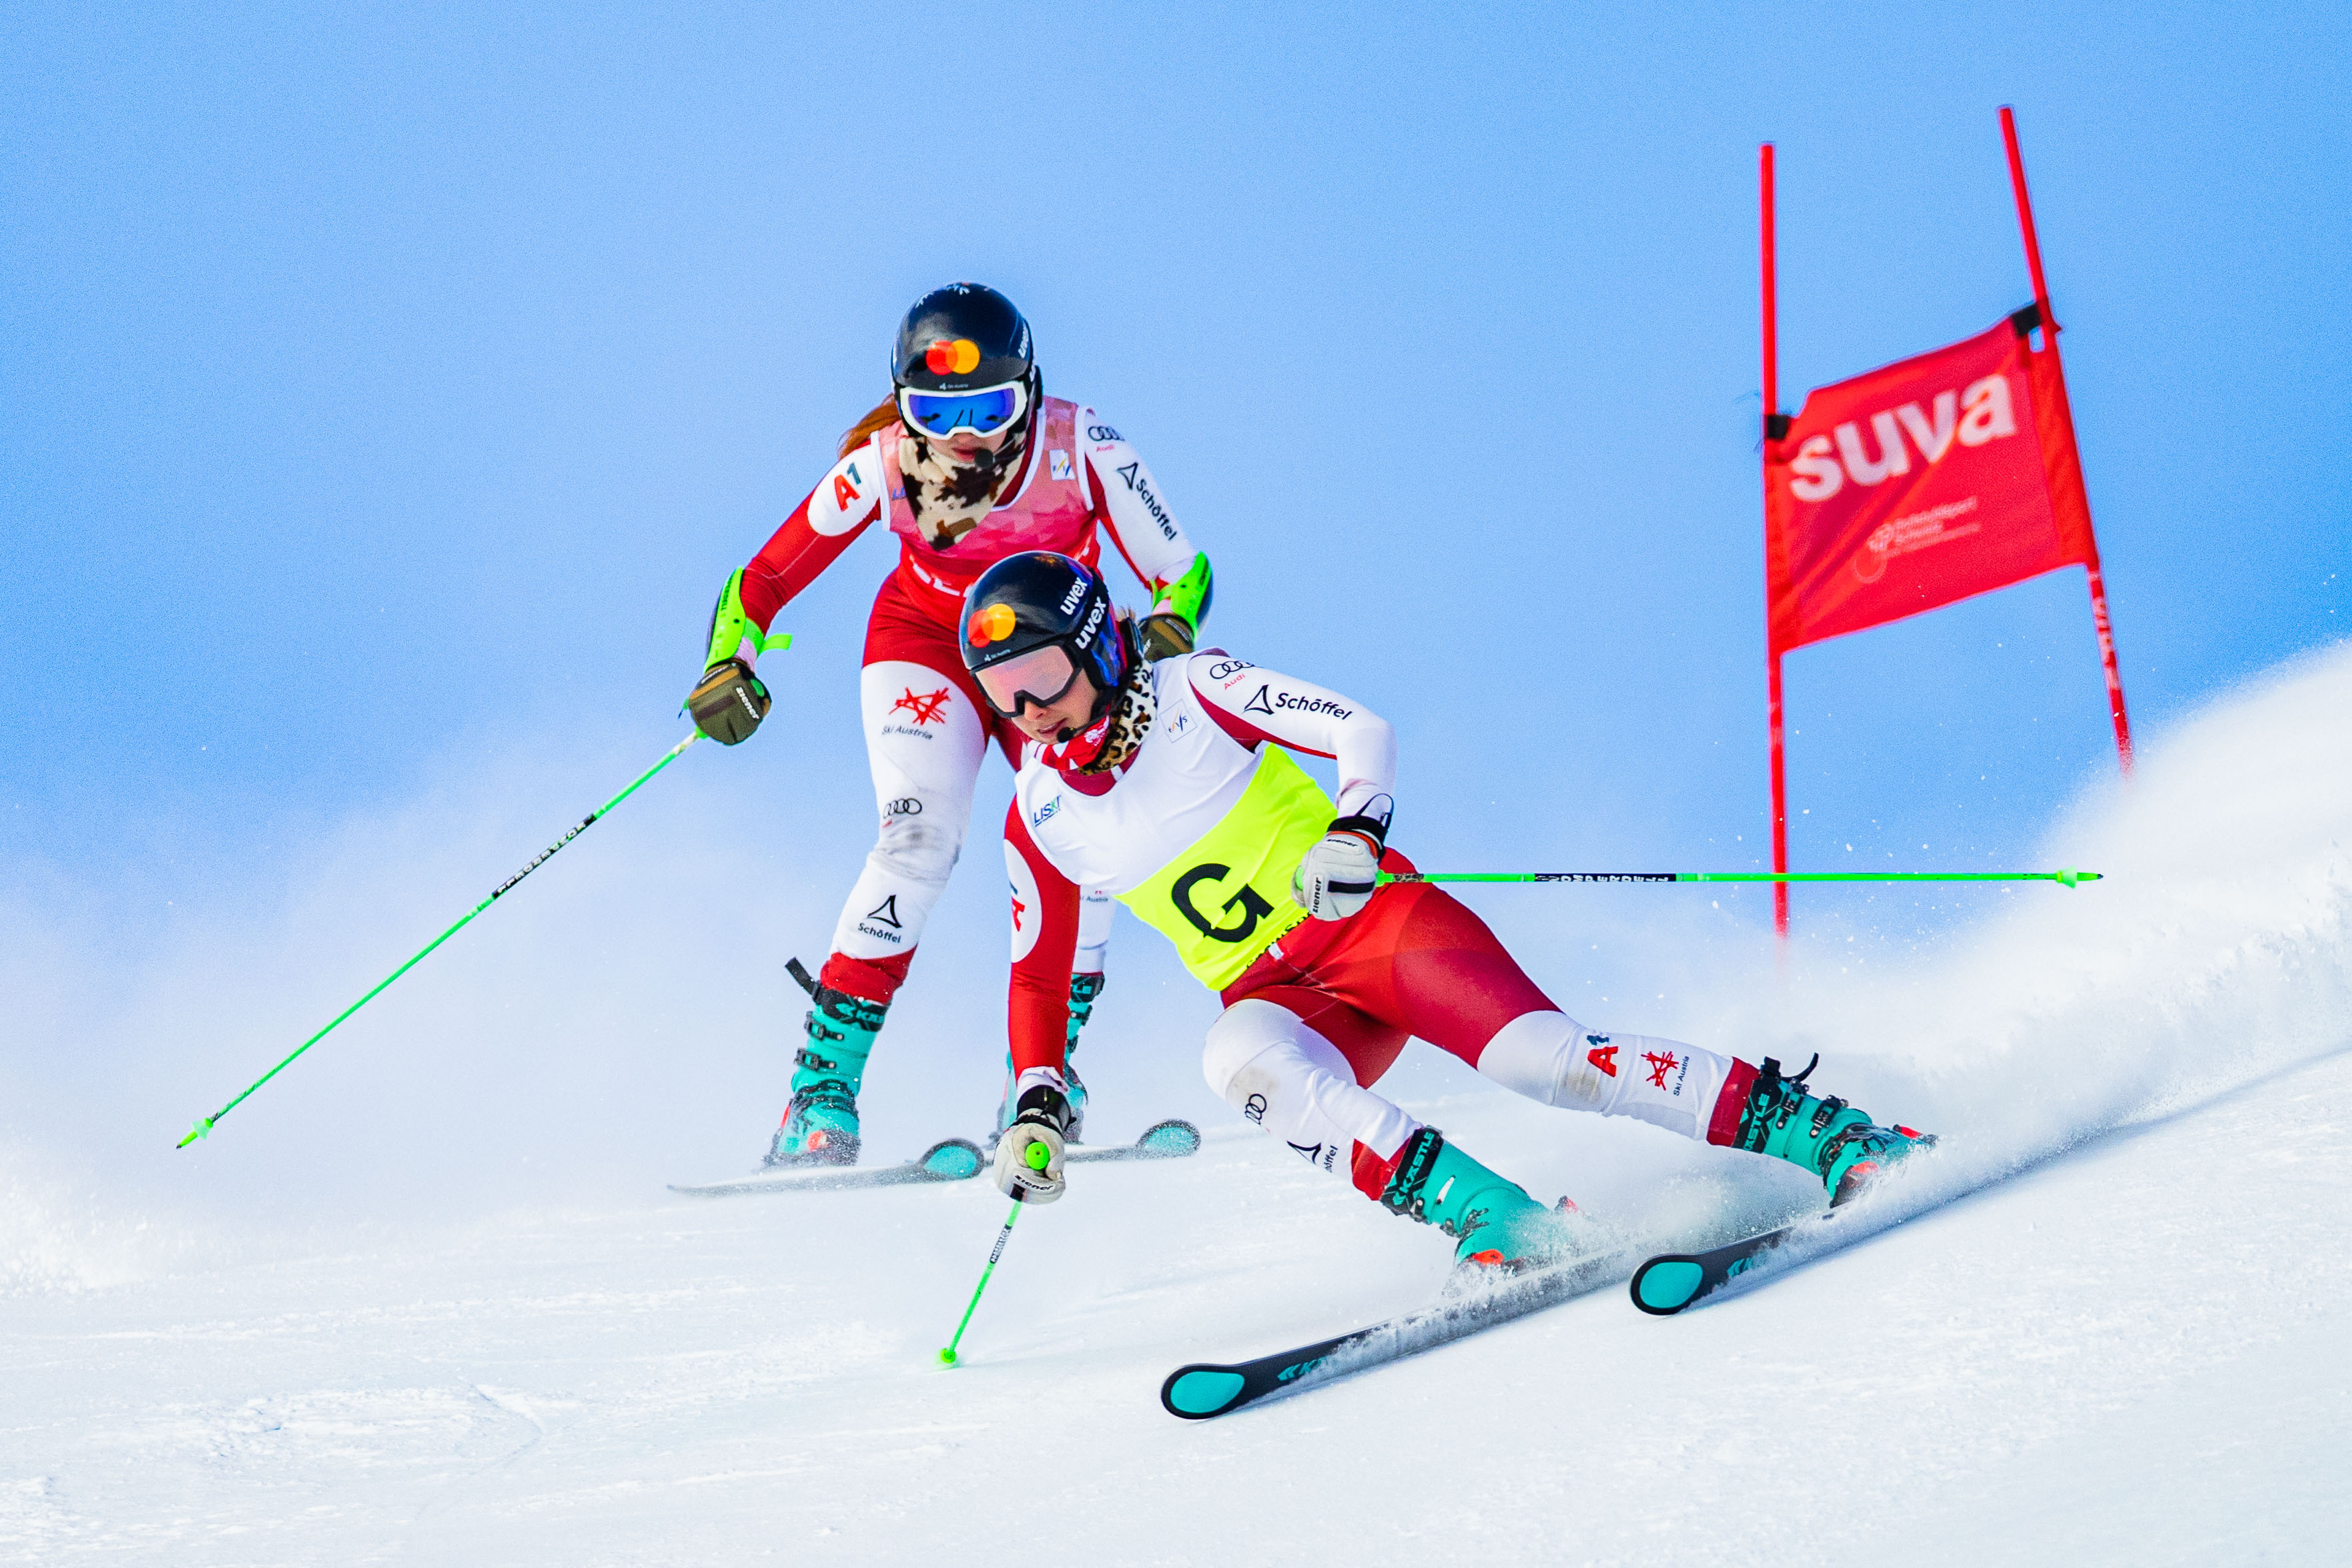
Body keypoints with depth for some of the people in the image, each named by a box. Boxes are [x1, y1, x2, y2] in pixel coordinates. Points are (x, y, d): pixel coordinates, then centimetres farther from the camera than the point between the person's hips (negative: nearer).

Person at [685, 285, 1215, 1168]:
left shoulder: (1080, 449, -28)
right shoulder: (882, 466, -26)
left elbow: (1179, 571, -22)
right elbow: (763, 581, -17)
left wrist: (1165, 636, -42)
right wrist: (729, 667, -33)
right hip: (928, 641, -1)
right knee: (920, 836, -22)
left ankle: (1043, 1070, 5)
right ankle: (821, 1093, -17)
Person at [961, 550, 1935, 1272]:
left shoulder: (1192, 693, -6)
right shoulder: (1039, 819, 5)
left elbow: (1362, 731, -11)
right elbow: (1037, 973, 15)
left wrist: (1354, 828, -30)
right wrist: (1037, 1106, 4)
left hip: (1374, 920, -3)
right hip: (1279, 995, 3)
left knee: (1536, 1057, -26)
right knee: (1241, 1061, -33)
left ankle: (1804, 1126, -20)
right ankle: (1477, 1212, -38)